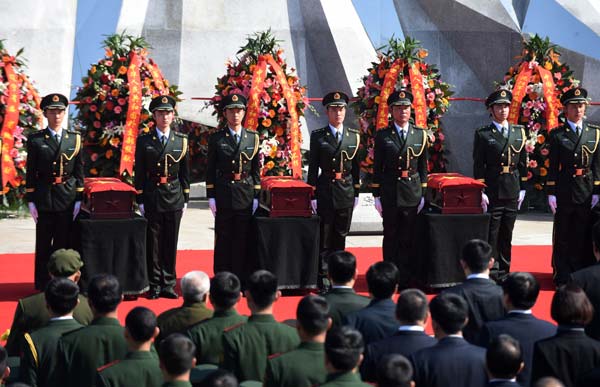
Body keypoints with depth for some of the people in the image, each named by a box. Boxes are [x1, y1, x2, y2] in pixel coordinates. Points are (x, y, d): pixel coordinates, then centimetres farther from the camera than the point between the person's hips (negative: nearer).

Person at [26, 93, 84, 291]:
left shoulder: (75, 139, 5)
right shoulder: (35, 140, 1)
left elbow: (79, 171, 6)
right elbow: (30, 173, 1)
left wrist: (79, 200, 1)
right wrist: (30, 201, -3)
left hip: (68, 199, 1)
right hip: (44, 198, -1)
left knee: (64, 244, 5)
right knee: (43, 245, 3)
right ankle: (43, 286, 10)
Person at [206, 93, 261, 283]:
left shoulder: (253, 138, 7)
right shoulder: (216, 139, 3)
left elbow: (256, 170, 9)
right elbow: (210, 170, 3)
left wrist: (256, 196, 3)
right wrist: (211, 196, -4)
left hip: (246, 196, 1)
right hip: (224, 195, -1)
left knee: (243, 240, 3)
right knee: (223, 240, 2)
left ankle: (241, 281, 9)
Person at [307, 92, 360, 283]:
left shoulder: (354, 136, 7)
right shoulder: (318, 136, -2)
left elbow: (356, 167, 11)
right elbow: (313, 167, -2)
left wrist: (356, 193, 8)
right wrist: (312, 194, -6)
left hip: (346, 192, 3)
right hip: (325, 192, -3)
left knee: (340, 236, 10)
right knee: (324, 237, -1)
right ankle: (323, 274, 3)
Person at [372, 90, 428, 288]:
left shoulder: (420, 134, 6)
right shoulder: (383, 136, 2)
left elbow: (423, 167, 9)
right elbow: (377, 168, 3)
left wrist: (423, 194, 4)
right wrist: (376, 195, -2)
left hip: (412, 193, 1)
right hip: (390, 193, -1)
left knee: (408, 238, 3)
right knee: (391, 237, 4)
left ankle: (406, 279, 9)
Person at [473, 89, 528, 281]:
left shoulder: (519, 132, 11)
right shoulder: (483, 134, -1)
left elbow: (523, 163, 13)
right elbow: (478, 166, -4)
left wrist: (522, 189, 8)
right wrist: (481, 192, -10)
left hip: (512, 192, 4)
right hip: (492, 192, -4)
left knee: (507, 235, 9)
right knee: (492, 234, -3)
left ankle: (504, 271, 17)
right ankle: (492, 272, 2)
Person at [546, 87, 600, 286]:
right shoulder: (557, 134, 2)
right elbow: (553, 166, 1)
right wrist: (551, 193, -5)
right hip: (564, 192, -1)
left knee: (584, 236, 5)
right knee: (563, 237, 5)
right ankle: (562, 276, 12)